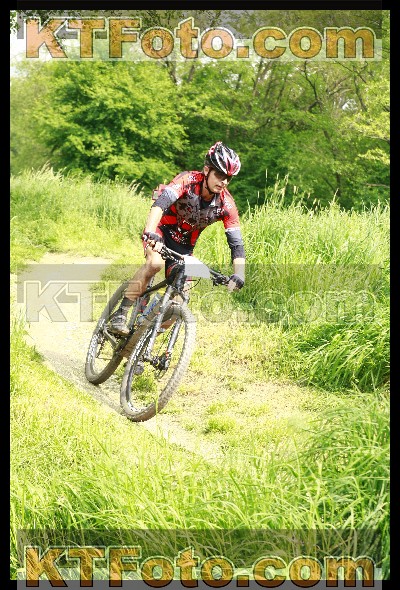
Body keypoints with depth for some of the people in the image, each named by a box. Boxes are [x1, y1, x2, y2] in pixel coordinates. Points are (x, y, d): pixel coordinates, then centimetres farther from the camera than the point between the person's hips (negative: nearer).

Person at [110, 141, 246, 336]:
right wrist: (150, 233, -58)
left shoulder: (226, 204, -18)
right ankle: (120, 314, -27)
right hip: (162, 230, -4)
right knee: (155, 263, -36)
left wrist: (238, 275, -32)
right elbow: (161, 203, -41)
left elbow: (236, 242, -17)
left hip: (183, 246, 4)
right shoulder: (188, 180, -26)